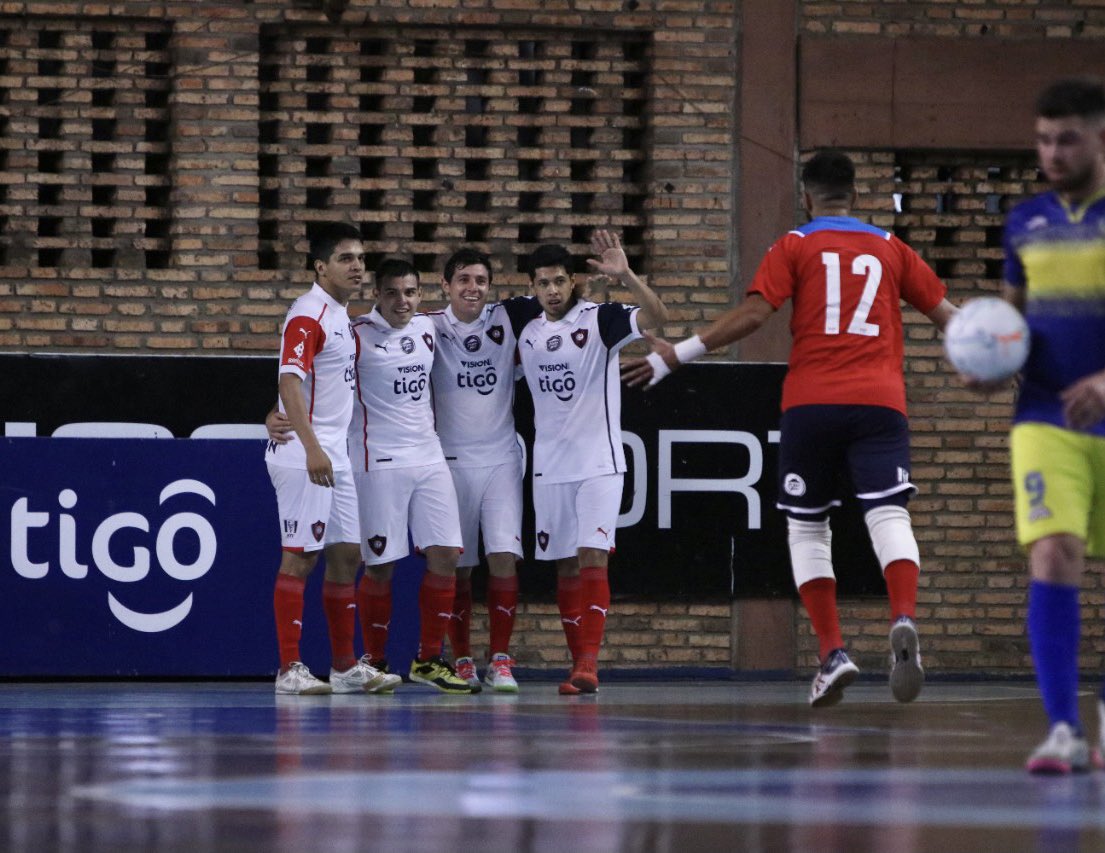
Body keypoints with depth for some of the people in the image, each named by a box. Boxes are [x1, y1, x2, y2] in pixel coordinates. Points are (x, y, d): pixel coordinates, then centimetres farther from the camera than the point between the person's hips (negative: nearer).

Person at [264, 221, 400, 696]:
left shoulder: (340, 316, 16)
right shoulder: (308, 316, -13)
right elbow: (289, 382, -23)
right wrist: (312, 447, -31)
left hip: (333, 456, 9)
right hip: (303, 455, -9)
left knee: (346, 555, 10)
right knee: (298, 558, -7)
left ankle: (346, 666, 15)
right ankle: (289, 670, -6)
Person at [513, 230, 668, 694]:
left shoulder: (600, 318, -7)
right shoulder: (525, 330, 7)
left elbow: (657, 316, -23)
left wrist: (625, 276, -36)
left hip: (599, 462, -5)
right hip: (550, 465, 5)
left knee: (592, 558, -14)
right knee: (566, 567, 6)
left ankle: (589, 662, -18)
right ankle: (579, 663, 11)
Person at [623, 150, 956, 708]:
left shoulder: (794, 247, 6)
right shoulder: (889, 248, 15)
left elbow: (754, 312, -6)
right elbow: (943, 313, 18)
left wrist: (676, 355, -2)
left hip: (811, 404, -1)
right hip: (880, 400, 1)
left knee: (806, 527, 11)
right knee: (888, 517, -9)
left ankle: (832, 652, 0)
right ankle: (904, 621, -37)